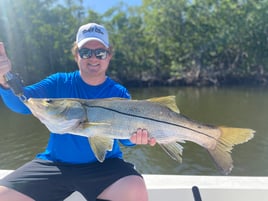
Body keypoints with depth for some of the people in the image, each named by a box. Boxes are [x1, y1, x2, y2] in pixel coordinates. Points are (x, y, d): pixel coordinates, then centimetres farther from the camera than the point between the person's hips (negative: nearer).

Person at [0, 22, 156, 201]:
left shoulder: (120, 93, -1)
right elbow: (22, 102, -12)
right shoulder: (59, 83, 1)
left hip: (104, 165, -1)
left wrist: (135, 137, -30)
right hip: (54, 164, 2)